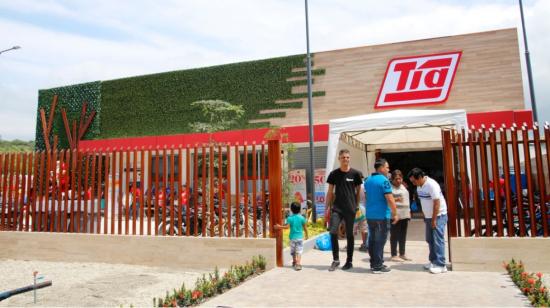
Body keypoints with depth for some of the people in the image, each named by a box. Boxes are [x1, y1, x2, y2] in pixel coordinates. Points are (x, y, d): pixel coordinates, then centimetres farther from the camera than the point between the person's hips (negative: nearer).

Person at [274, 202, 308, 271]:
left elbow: (287, 226, -17)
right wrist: (306, 235, 14)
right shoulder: (302, 218, -4)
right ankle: (298, 264, -17)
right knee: (299, 251, -3)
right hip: (300, 237, -1)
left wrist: (279, 227, -7)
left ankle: (294, 262, 36)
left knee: (293, 251, 18)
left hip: (292, 237, 1)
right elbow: (305, 228, 0)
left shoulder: (290, 218, -6)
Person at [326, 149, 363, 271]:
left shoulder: (355, 173, -1)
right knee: (333, 231, -10)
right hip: (337, 208, 1)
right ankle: (336, 260, 6)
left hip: (350, 209, -1)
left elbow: (358, 192, 7)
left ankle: (349, 261, 20)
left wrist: (356, 206, 4)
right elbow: (330, 192, 8)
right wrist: (328, 207, 4)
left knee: (349, 235, 7)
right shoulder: (334, 174, 4)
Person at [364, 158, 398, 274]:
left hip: (370, 214, 7)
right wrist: (395, 214, -9)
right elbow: (390, 199, -18)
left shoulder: (367, 180, 11)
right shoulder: (384, 180, -14)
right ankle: (378, 266, 5)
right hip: (382, 215, -7)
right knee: (380, 240, -1)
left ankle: (373, 263, 21)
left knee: (372, 239, 13)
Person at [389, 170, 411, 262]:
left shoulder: (403, 187, 17)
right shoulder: (390, 187, -8)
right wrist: (396, 199, -30)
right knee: (394, 236, -3)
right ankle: (394, 255, 4)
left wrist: (409, 211, 22)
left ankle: (402, 254, 21)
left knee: (403, 236, 12)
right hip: (395, 215, -7)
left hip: (404, 215, 8)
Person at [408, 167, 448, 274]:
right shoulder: (419, 186, 4)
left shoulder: (431, 185, -22)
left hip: (438, 216, -8)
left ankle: (440, 265, -2)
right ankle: (433, 261, 22)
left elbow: (437, 203, -21)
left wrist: (434, 220, -19)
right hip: (428, 216, 8)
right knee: (430, 240, 12)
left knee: (438, 240, -7)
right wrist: (425, 216, 9)